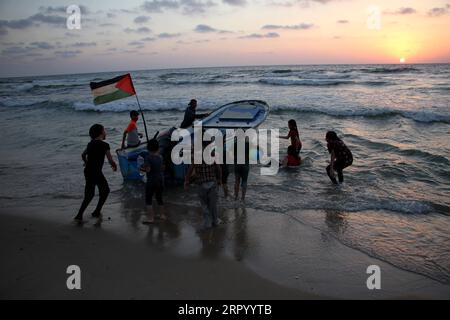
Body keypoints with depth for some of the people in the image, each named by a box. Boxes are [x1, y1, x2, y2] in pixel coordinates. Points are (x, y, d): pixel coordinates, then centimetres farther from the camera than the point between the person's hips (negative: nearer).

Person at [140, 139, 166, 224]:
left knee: (148, 200, 0)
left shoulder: (148, 157, -14)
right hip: (161, 180, 6)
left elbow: (148, 169, -19)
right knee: (159, 198, 20)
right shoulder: (160, 157, 3)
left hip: (151, 181, -6)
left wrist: (142, 168, -1)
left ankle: (150, 218, -4)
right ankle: (162, 215, 28)